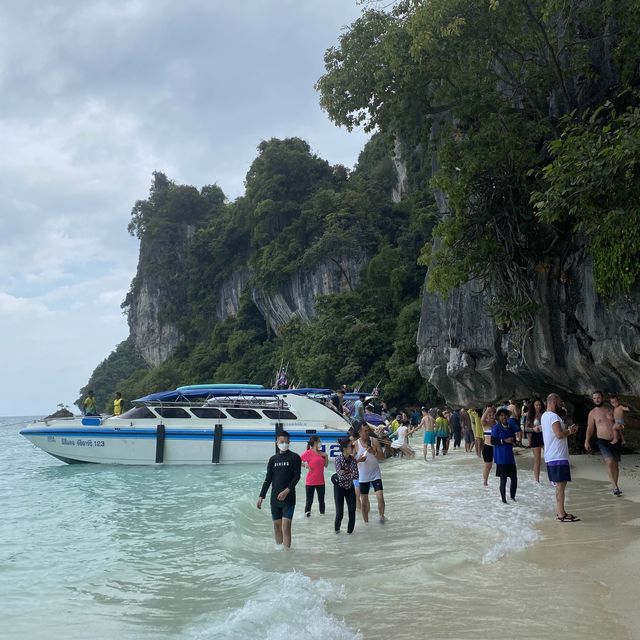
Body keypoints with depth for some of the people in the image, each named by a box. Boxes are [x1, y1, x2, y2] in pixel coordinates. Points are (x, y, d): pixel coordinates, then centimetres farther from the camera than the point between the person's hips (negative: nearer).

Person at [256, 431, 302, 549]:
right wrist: (261, 497, 2)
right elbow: (268, 479, 8)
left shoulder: (295, 457, -3)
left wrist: (286, 491, -19)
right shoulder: (273, 459, 8)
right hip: (275, 498, 4)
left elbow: (297, 477, -9)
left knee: (286, 527, -11)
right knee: (277, 525, 11)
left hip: (289, 498, -4)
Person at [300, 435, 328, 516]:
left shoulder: (321, 453, 8)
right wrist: (306, 465, -19)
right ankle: (307, 513, 14)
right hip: (310, 482, -6)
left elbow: (326, 465, 13)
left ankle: (322, 513, 24)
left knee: (321, 500, 13)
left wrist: (326, 456, 0)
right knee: (309, 500, 3)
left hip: (321, 481, 6)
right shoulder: (308, 453, -10)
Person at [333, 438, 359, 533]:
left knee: (352, 510, -4)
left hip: (350, 487, 4)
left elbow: (356, 475, -11)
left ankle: (350, 530, 14)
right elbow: (340, 476, -25)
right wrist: (350, 474, -14)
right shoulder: (338, 459, -19)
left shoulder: (353, 459, -5)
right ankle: (337, 528, 26)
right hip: (339, 487, -4)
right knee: (340, 512, -4)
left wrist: (345, 473, -18)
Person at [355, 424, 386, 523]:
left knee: (380, 497, -15)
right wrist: (358, 460, -21)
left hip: (375, 474, 0)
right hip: (363, 476, 0)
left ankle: (381, 516, 2)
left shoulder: (374, 441, -5)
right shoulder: (356, 444, -6)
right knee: (364, 500, 7)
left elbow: (382, 456, -6)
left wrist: (374, 452, -24)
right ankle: (366, 522, 19)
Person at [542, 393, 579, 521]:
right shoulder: (553, 416, -16)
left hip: (550, 457, 10)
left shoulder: (544, 416, 16)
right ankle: (561, 514, -3)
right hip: (558, 457, -10)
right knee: (561, 485, -6)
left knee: (559, 485, 15)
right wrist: (569, 431, -7)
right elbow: (559, 434, -25)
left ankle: (560, 511, 20)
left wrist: (568, 431, 11)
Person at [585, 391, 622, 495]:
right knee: (609, 462, -20)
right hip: (603, 441, -4)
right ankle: (615, 486, -17)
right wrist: (587, 441, -5)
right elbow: (590, 428, 0)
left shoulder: (610, 411, 10)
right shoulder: (592, 413, 1)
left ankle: (614, 486, 20)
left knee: (615, 464, 8)